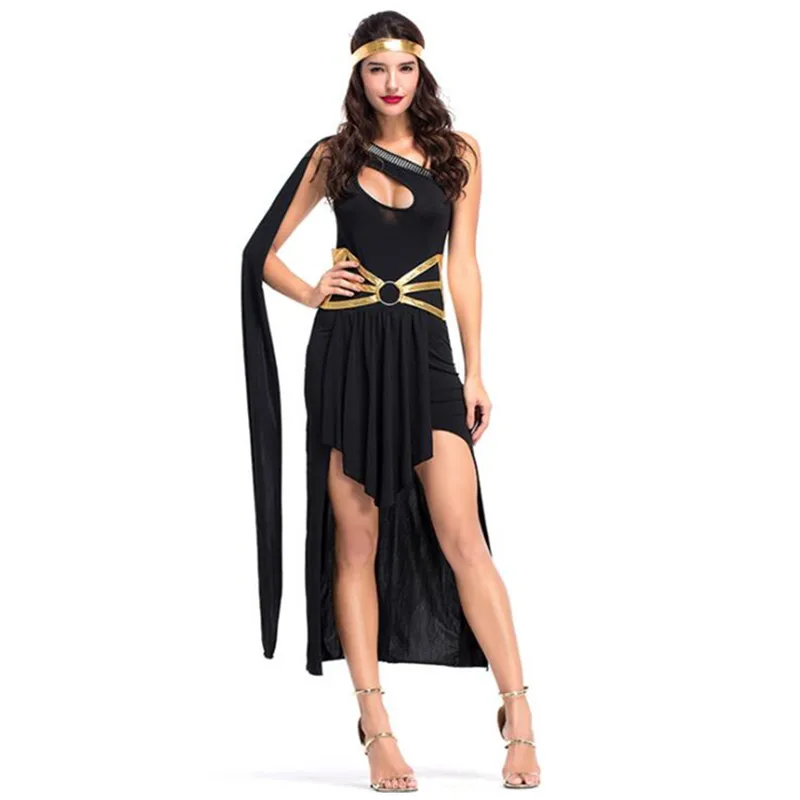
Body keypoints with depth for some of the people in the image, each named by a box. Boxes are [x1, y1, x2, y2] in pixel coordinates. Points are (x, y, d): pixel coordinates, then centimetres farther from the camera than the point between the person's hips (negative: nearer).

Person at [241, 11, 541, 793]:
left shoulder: (457, 153, 9)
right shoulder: (332, 156, 9)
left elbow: (462, 264, 7)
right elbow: (262, 252, 15)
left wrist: (475, 371, 1)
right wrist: (312, 292, -3)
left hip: (425, 352, -1)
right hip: (346, 351, 1)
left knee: (461, 536, -11)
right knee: (356, 541, 0)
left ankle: (518, 714, -8)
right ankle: (375, 725, 4)